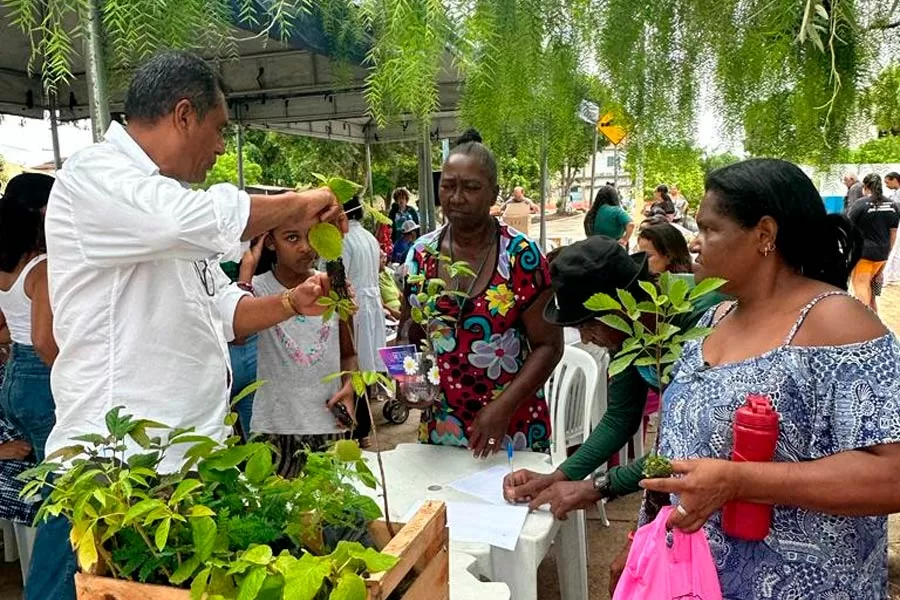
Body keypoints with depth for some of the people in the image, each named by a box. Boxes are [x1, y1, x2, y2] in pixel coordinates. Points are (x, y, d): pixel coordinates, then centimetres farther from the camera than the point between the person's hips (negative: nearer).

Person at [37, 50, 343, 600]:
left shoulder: (169, 207, 18)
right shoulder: (94, 177, -12)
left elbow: (223, 310, 20)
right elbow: (210, 219, -31)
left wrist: (291, 303, 4)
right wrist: (301, 203, -15)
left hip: (194, 453, 9)